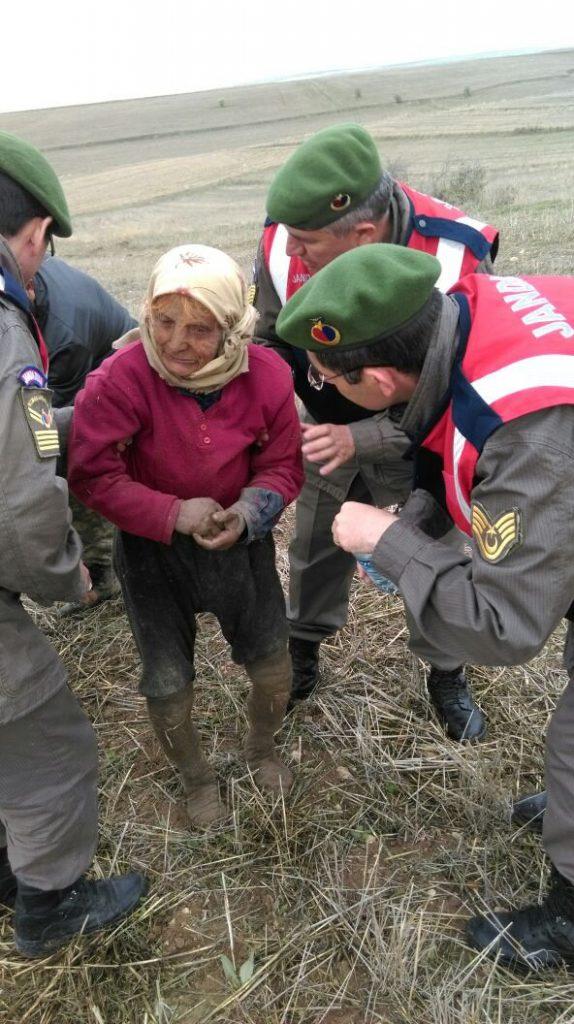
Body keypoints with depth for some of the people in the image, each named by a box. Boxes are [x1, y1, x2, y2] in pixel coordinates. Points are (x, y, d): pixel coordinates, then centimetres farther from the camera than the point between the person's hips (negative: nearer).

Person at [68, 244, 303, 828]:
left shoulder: (267, 375, -17)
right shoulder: (121, 378, -26)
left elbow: (282, 466, -6)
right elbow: (92, 475, -20)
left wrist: (247, 513, -26)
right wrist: (175, 514, -28)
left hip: (240, 537, 2)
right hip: (152, 548, -2)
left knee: (274, 667, 10)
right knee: (167, 686, 6)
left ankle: (261, 749, 47)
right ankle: (196, 779, 40)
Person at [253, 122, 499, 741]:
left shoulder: (456, 260, -34)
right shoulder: (283, 242, -23)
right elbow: (268, 339, -5)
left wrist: (360, 438, -36)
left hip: (418, 444, -2)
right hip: (325, 432, 3)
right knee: (315, 548, 18)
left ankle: (447, 677, 39)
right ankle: (302, 650, 45)